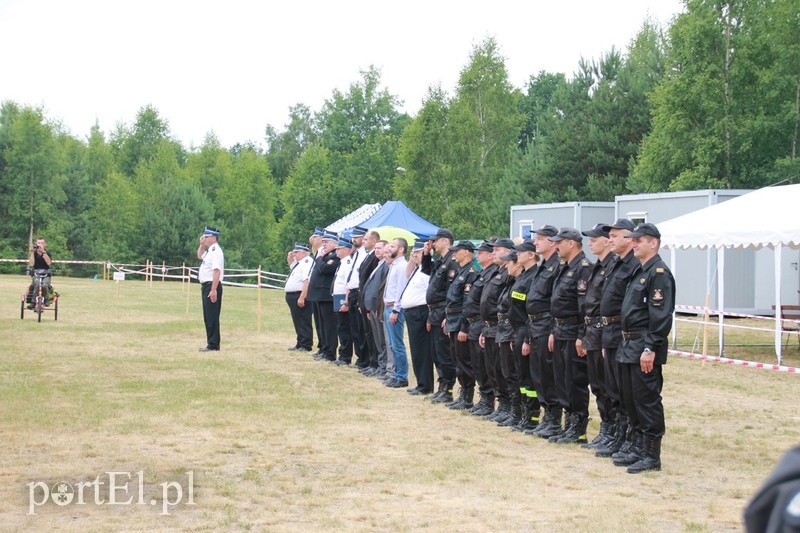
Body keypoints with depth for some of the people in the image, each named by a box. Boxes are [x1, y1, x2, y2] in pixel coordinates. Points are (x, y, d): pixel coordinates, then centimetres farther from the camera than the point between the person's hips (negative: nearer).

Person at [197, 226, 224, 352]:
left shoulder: (216, 251, -14)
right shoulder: (210, 251, 16)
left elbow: (217, 271, -23)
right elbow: (200, 256, 38)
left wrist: (213, 290, -28)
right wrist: (202, 244, 20)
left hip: (212, 286, -10)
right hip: (206, 286, 10)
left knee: (212, 316, -8)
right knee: (208, 316, 14)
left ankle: (213, 345, -6)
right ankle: (211, 344, 19)